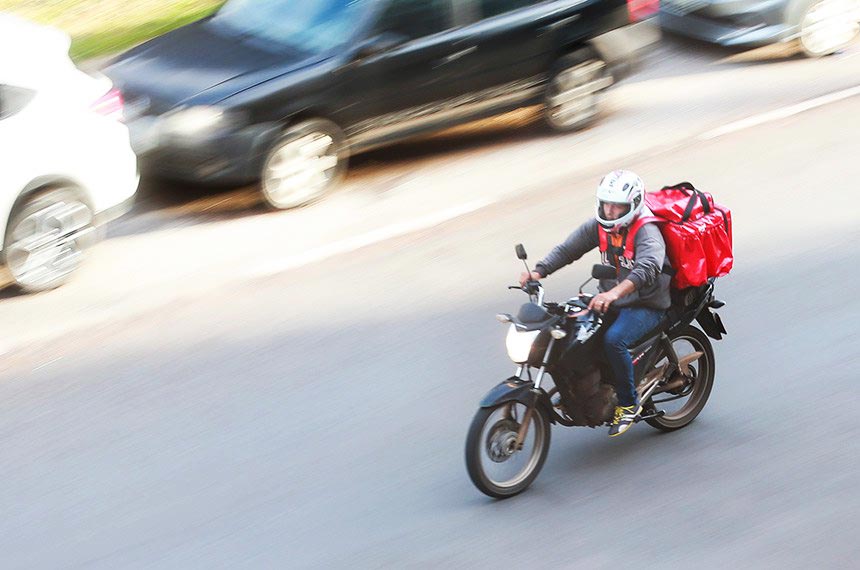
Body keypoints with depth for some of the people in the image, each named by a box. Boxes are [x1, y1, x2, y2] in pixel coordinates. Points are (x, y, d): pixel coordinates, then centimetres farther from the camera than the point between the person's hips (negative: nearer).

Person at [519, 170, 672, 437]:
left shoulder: (647, 232, -21)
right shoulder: (599, 226, 1)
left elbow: (647, 268, -40)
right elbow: (568, 249, 0)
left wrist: (614, 294, -55)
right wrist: (539, 271, -19)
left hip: (646, 305, -7)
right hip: (611, 299, 8)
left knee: (613, 339, -33)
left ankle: (629, 402, -14)